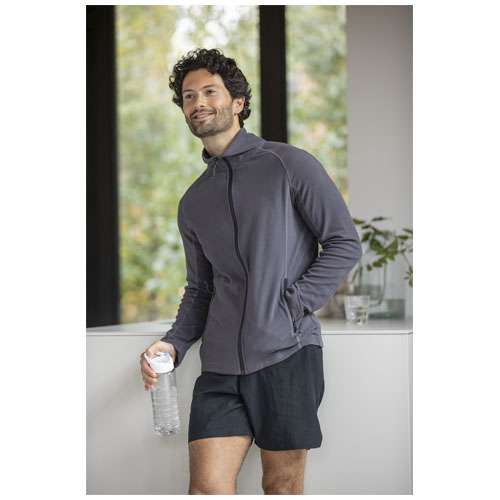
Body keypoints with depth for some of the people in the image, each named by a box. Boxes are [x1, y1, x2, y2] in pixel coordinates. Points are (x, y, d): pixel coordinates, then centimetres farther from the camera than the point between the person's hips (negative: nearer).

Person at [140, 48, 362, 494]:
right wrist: (174, 344, 2)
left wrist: (293, 306, -10)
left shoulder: (289, 165, 0)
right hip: (221, 362, 4)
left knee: (282, 486, 3)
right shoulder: (193, 203, 17)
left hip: (287, 352, -4)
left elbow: (345, 244, -2)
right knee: (207, 487, -5)